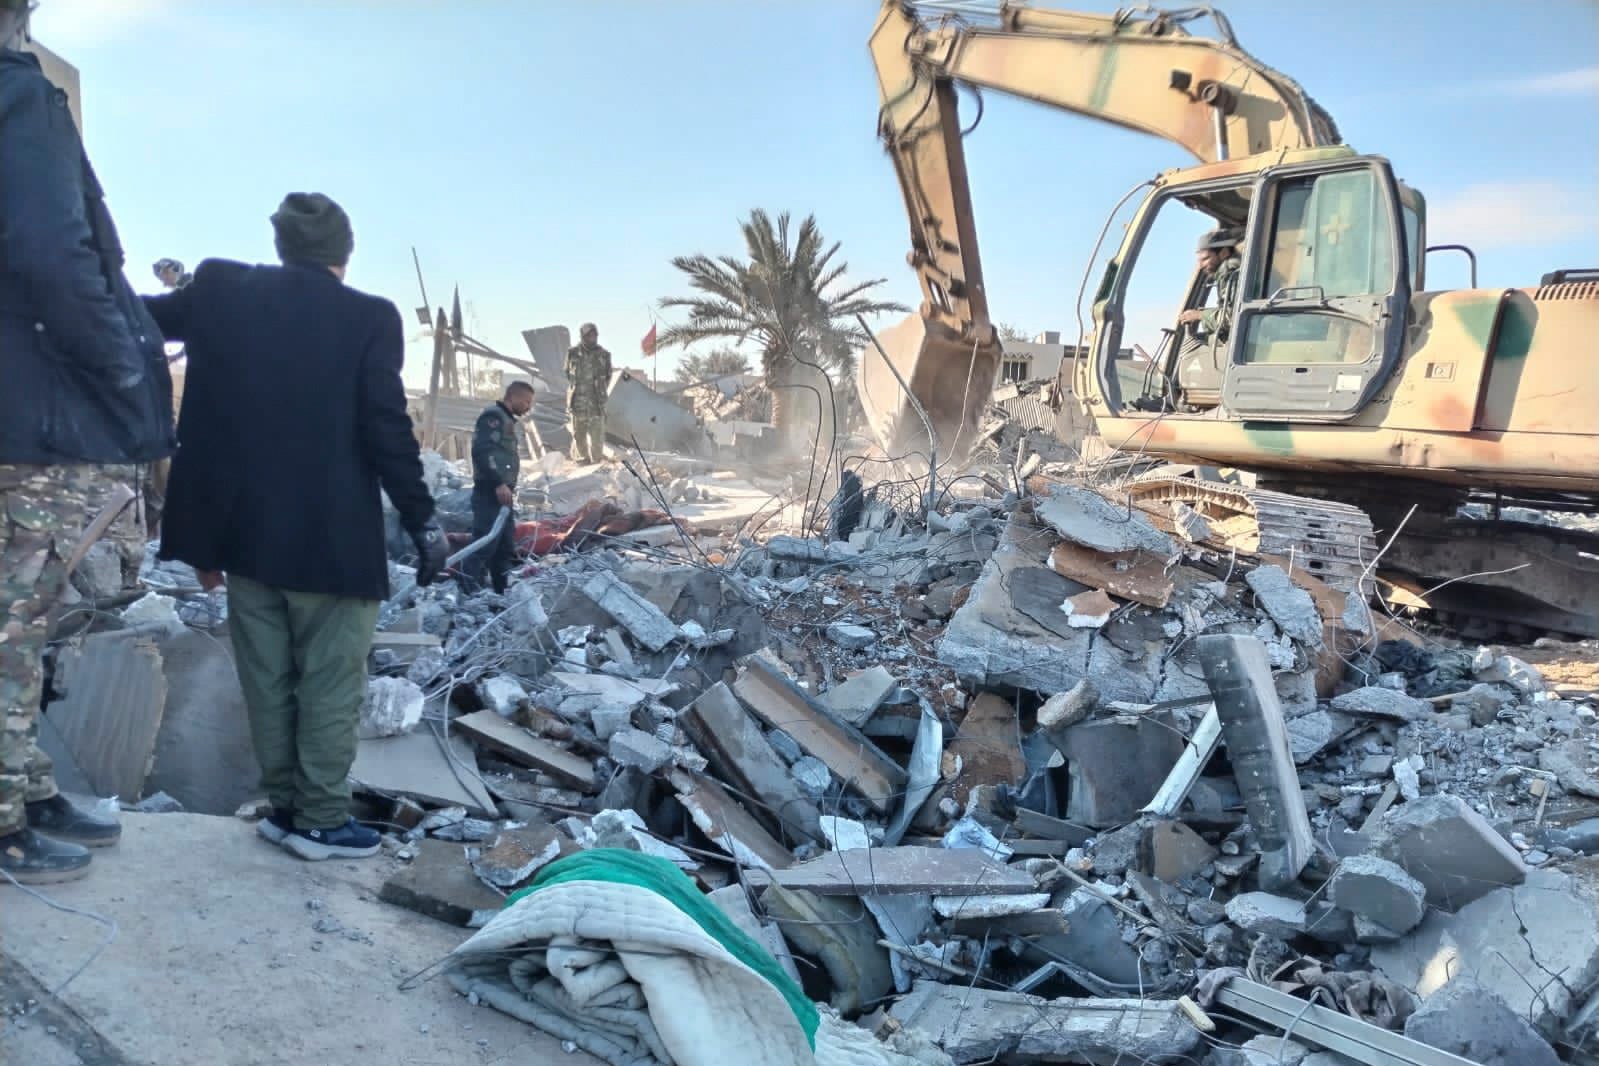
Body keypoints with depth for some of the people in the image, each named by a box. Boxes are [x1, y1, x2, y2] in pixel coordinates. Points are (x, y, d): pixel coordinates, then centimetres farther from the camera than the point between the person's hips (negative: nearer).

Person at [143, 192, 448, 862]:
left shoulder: (221, 291, 3)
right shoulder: (369, 317, -8)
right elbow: (389, 429, -12)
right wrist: (422, 520, -5)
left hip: (244, 527, 5)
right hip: (331, 535, -4)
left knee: (267, 679, 14)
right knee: (331, 682, 5)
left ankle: (285, 806, 24)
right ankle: (322, 820, 11)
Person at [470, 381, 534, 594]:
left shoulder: (506, 419, 23)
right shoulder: (493, 415, -8)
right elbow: (482, 450, -21)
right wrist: (498, 483, -25)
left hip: (502, 494, 11)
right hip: (491, 493, -10)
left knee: (505, 549, 13)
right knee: (483, 547, -15)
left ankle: (502, 594, 20)